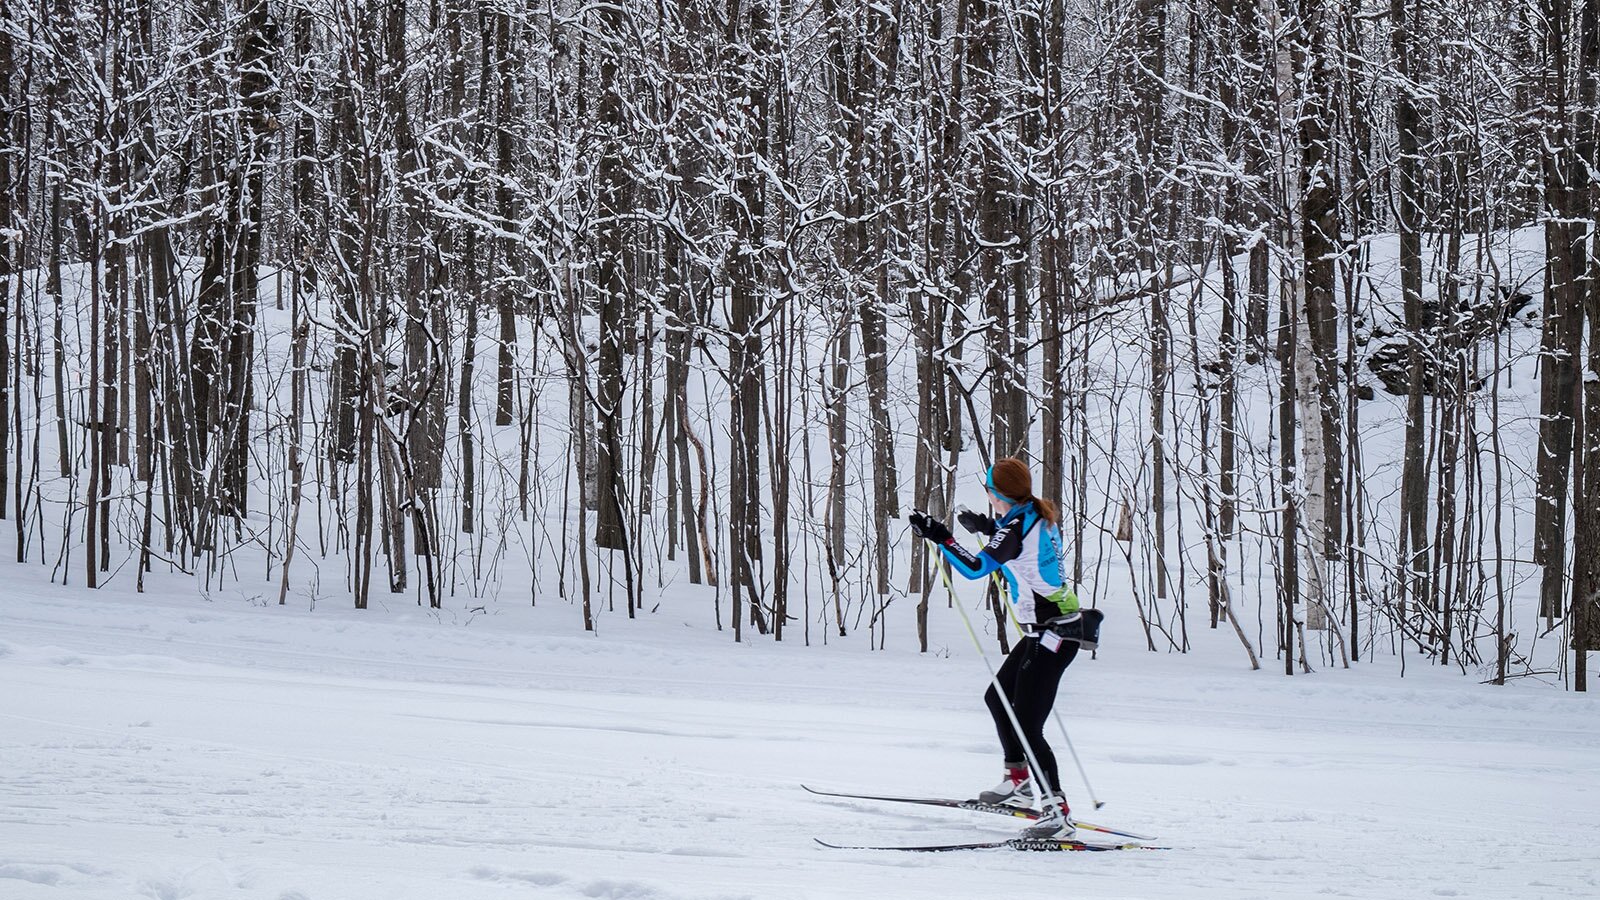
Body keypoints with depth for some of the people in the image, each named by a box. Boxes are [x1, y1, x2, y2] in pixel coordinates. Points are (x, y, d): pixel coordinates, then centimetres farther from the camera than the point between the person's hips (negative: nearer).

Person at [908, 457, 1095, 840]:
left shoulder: (1015, 530, -20)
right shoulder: (1041, 515, 7)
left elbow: (975, 567, -27)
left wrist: (940, 536, -23)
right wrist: (989, 528, 25)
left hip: (1050, 636, -10)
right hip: (1047, 631, 10)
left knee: (1027, 726, -12)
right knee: (997, 697, 24)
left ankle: (1057, 813, -15)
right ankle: (1021, 782, 35)